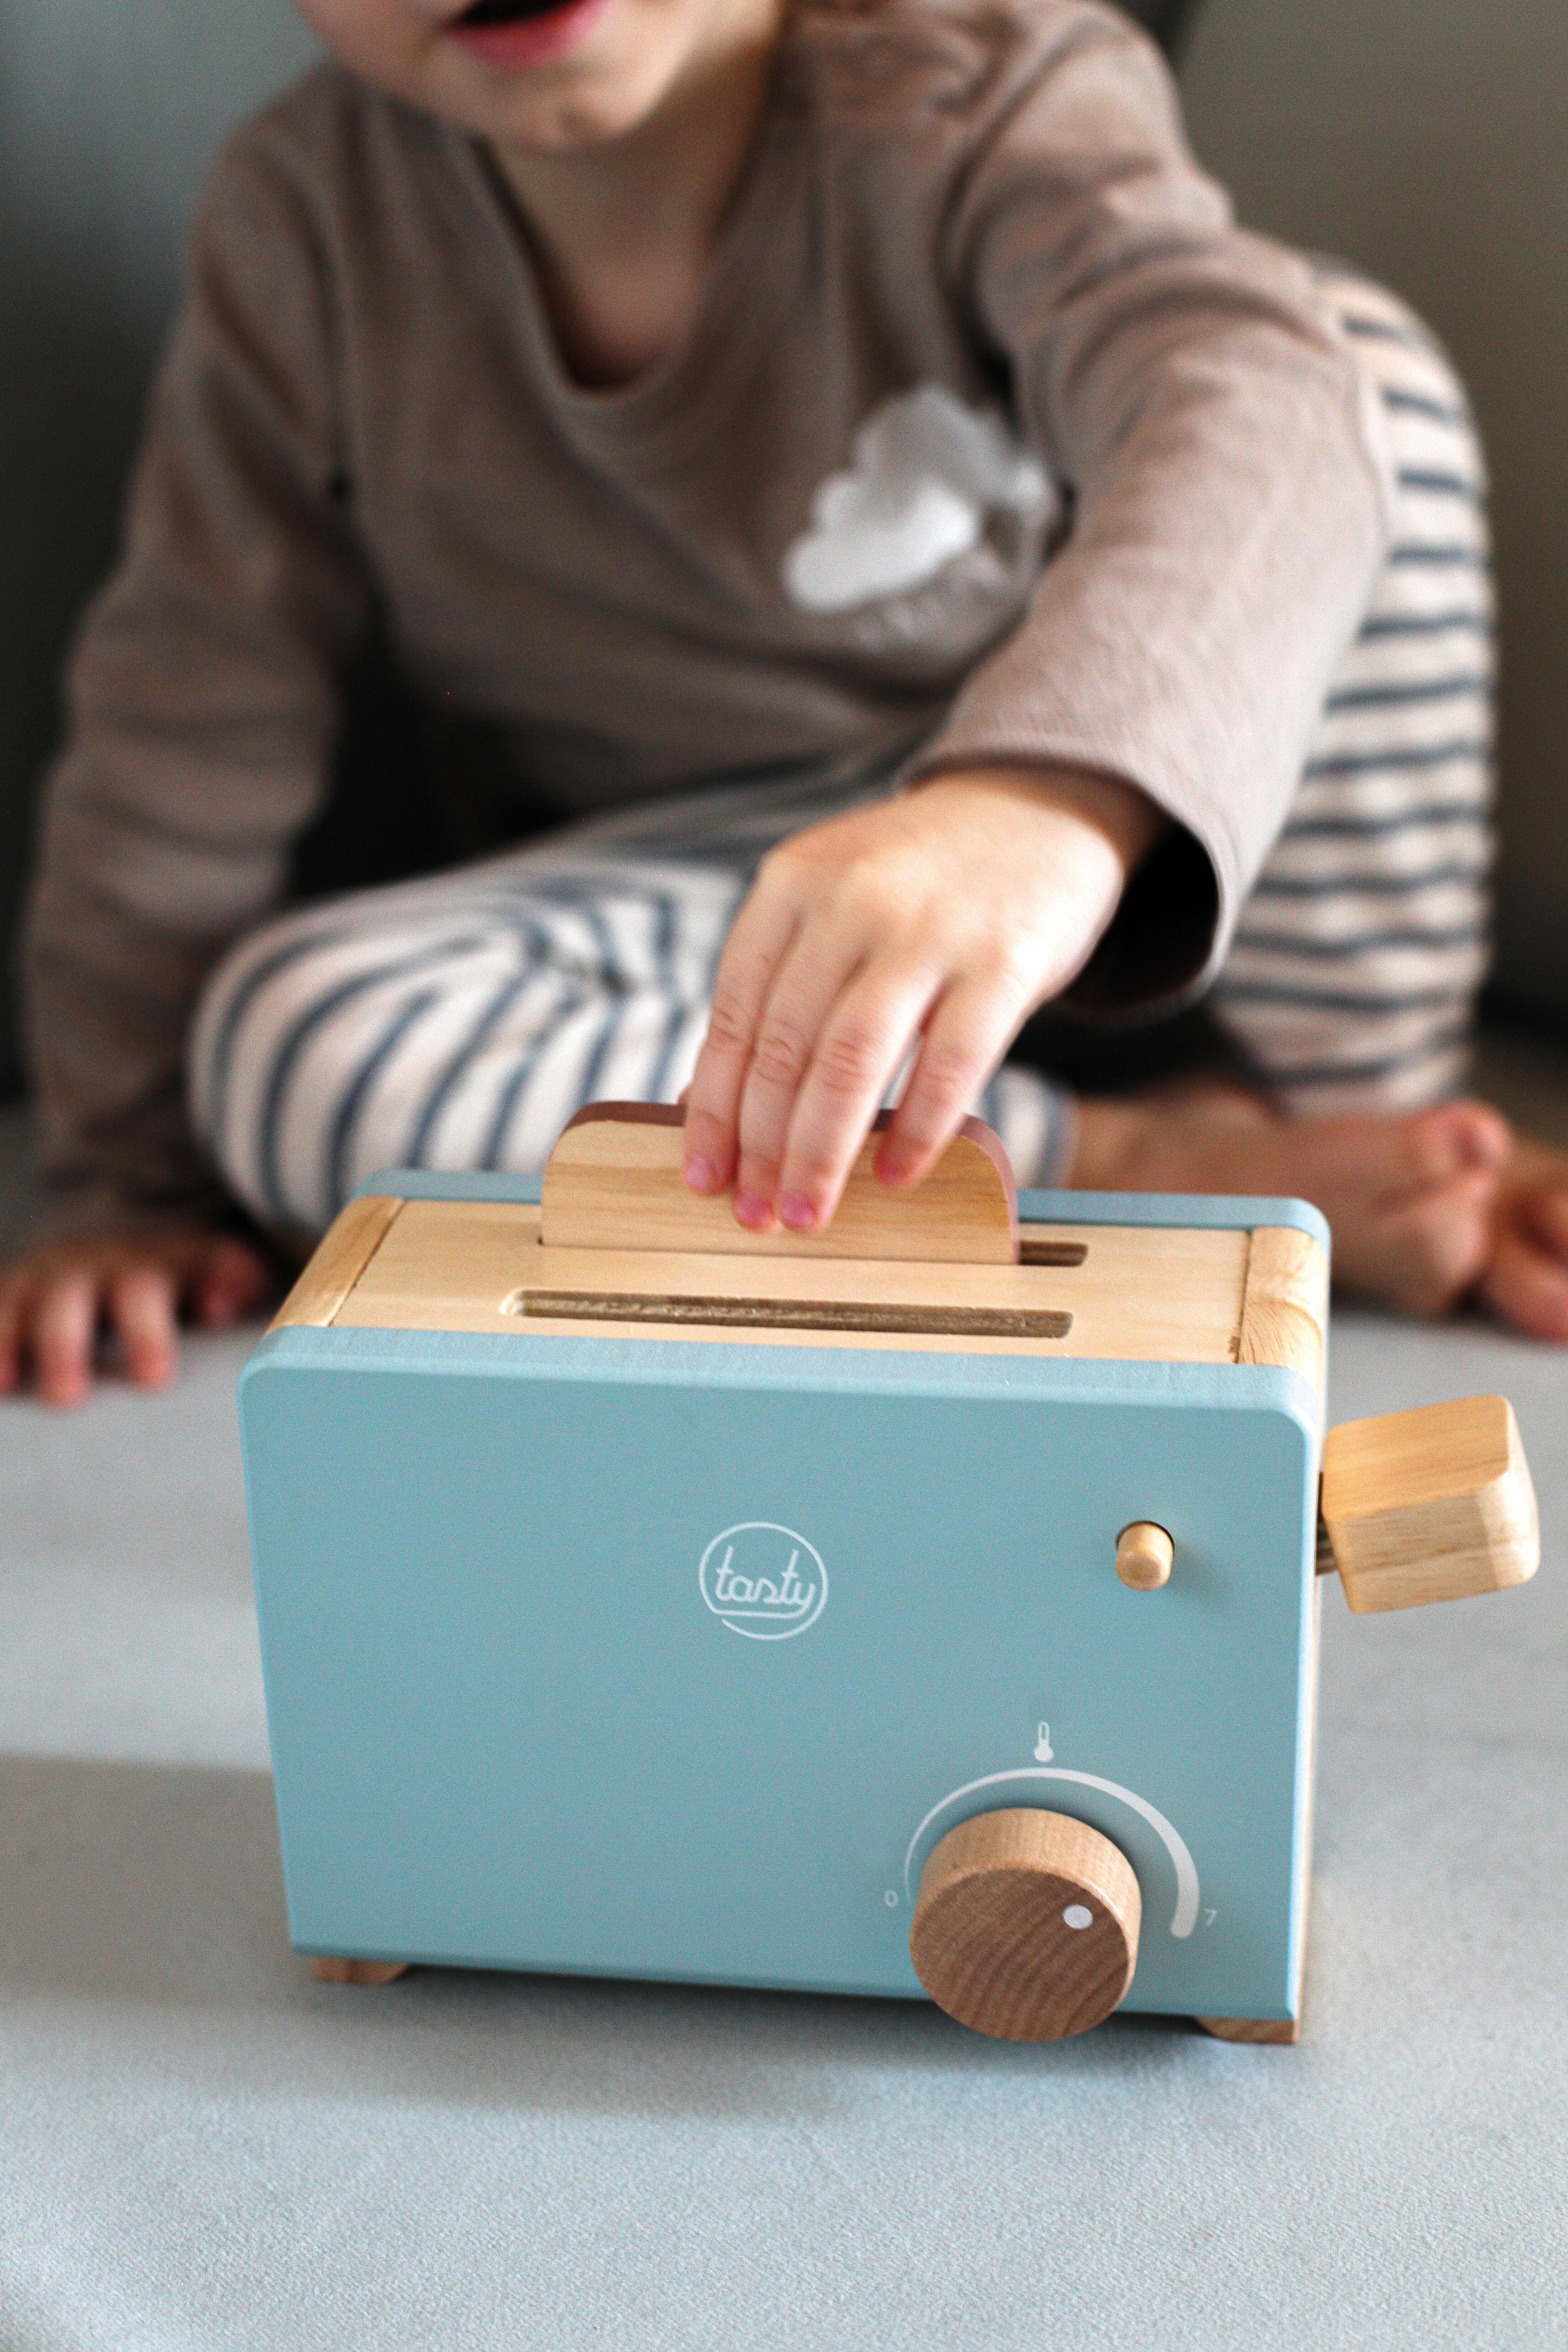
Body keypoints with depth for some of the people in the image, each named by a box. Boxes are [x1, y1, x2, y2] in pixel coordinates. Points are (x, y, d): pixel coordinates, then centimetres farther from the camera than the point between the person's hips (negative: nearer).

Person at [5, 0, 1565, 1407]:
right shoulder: (308, 224, -12)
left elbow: (1254, 402, -42)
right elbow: (196, 704, -6)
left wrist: (1048, 799, -63)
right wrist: (134, 1184, -3)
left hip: (1076, 829, -1)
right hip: (682, 892, 2)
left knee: (1358, 349, -21)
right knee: (291, 1050, -27)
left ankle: (1381, 1122, -16)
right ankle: (1161, 1159, -23)